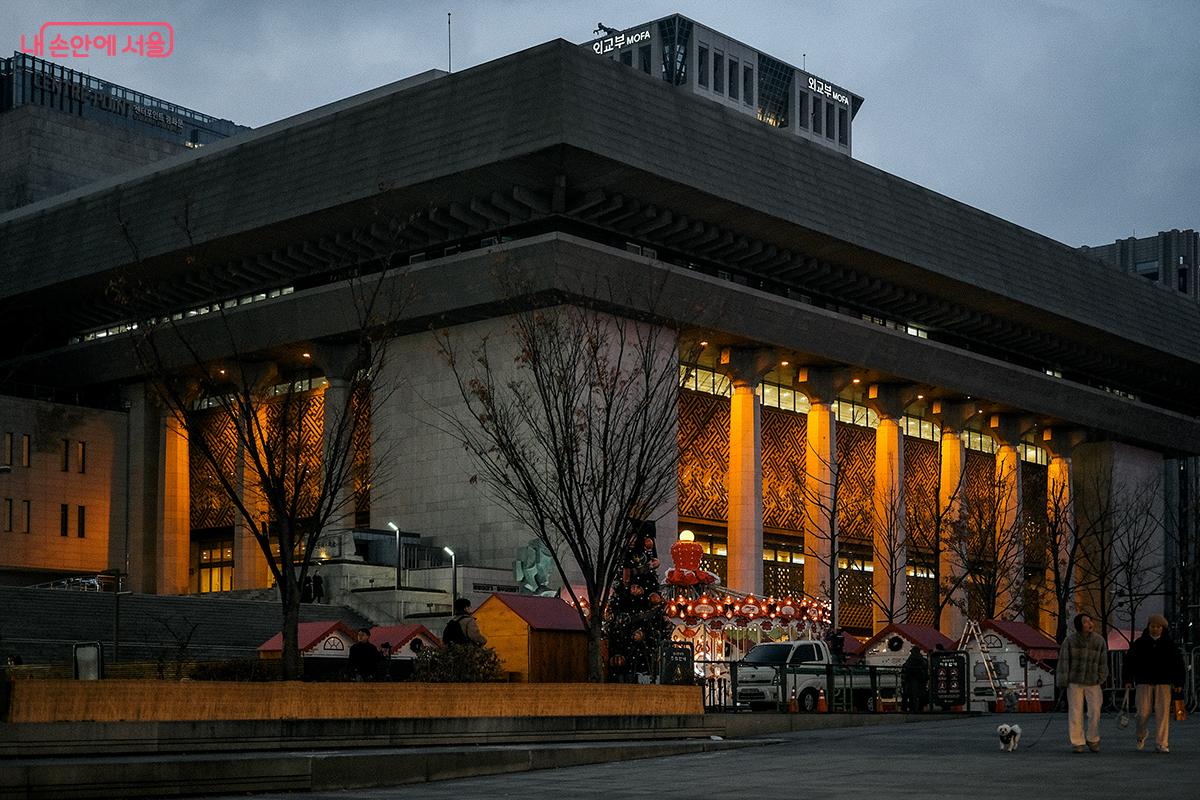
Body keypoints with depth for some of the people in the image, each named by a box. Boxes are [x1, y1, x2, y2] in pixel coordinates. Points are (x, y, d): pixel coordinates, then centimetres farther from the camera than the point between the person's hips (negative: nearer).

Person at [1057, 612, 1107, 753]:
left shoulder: (1099, 641, -3)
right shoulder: (1070, 640, -9)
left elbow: (1103, 662, 7)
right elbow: (1063, 660, -5)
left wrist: (1101, 678, 3)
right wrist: (1063, 681, -6)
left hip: (1093, 683, 1)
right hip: (1075, 682, -1)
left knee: (1095, 712, 0)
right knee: (1075, 713, 0)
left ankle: (1092, 740, 20)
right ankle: (1077, 743, 8)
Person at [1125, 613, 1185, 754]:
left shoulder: (1169, 643, 4)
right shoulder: (1140, 643, 2)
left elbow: (1178, 663, 8)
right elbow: (1129, 661, 6)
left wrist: (1178, 683, 2)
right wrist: (1128, 680, 1)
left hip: (1163, 683, 0)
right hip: (1144, 682, 0)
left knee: (1162, 712, -5)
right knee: (1143, 712, -3)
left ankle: (1160, 743, -1)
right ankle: (1141, 734, 26)